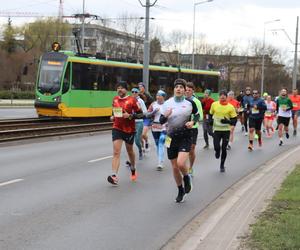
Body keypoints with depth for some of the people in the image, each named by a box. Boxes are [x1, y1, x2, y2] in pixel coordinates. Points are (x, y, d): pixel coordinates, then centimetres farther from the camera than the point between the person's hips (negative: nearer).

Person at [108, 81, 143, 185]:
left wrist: (130, 116, -22)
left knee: (130, 151, 18)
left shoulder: (132, 100, -9)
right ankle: (114, 176, -22)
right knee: (116, 152, -12)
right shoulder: (115, 99, 5)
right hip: (117, 129, 2)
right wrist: (113, 117, 4)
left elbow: (140, 114, -7)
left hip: (129, 129, -2)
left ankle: (133, 170, 44)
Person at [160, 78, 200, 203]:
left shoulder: (190, 102, -3)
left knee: (181, 163, -22)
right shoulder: (167, 103, 2)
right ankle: (181, 191, 28)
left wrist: (193, 122, -8)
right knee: (174, 167, 8)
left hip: (185, 137, -3)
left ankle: (187, 178, 12)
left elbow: (197, 115, 13)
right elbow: (161, 121, 6)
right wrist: (165, 116, -16)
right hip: (171, 138, 3)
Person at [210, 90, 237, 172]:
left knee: (224, 148, 2)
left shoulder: (230, 107, -8)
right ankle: (217, 152, 27)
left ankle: (222, 165, 23)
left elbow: (234, 120, -5)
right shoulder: (214, 104, -3)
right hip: (217, 129, 1)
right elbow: (211, 114, 15)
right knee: (217, 147, -12)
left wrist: (228, 121, -24)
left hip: (226, 130, -1)